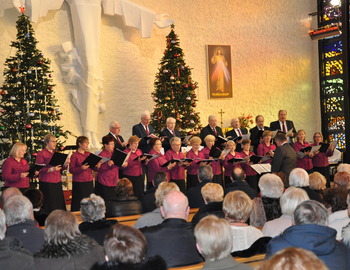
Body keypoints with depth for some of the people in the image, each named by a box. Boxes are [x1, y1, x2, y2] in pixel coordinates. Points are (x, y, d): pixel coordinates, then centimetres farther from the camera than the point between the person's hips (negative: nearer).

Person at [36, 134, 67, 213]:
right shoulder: (41, 154, -4)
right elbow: (39, 169, -11)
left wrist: (65, 164, -1)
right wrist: (51, 169, -22)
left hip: (57, 182, 6)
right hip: (47, 183, -6)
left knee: (59, 204, 4)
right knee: (50, 206, -7)